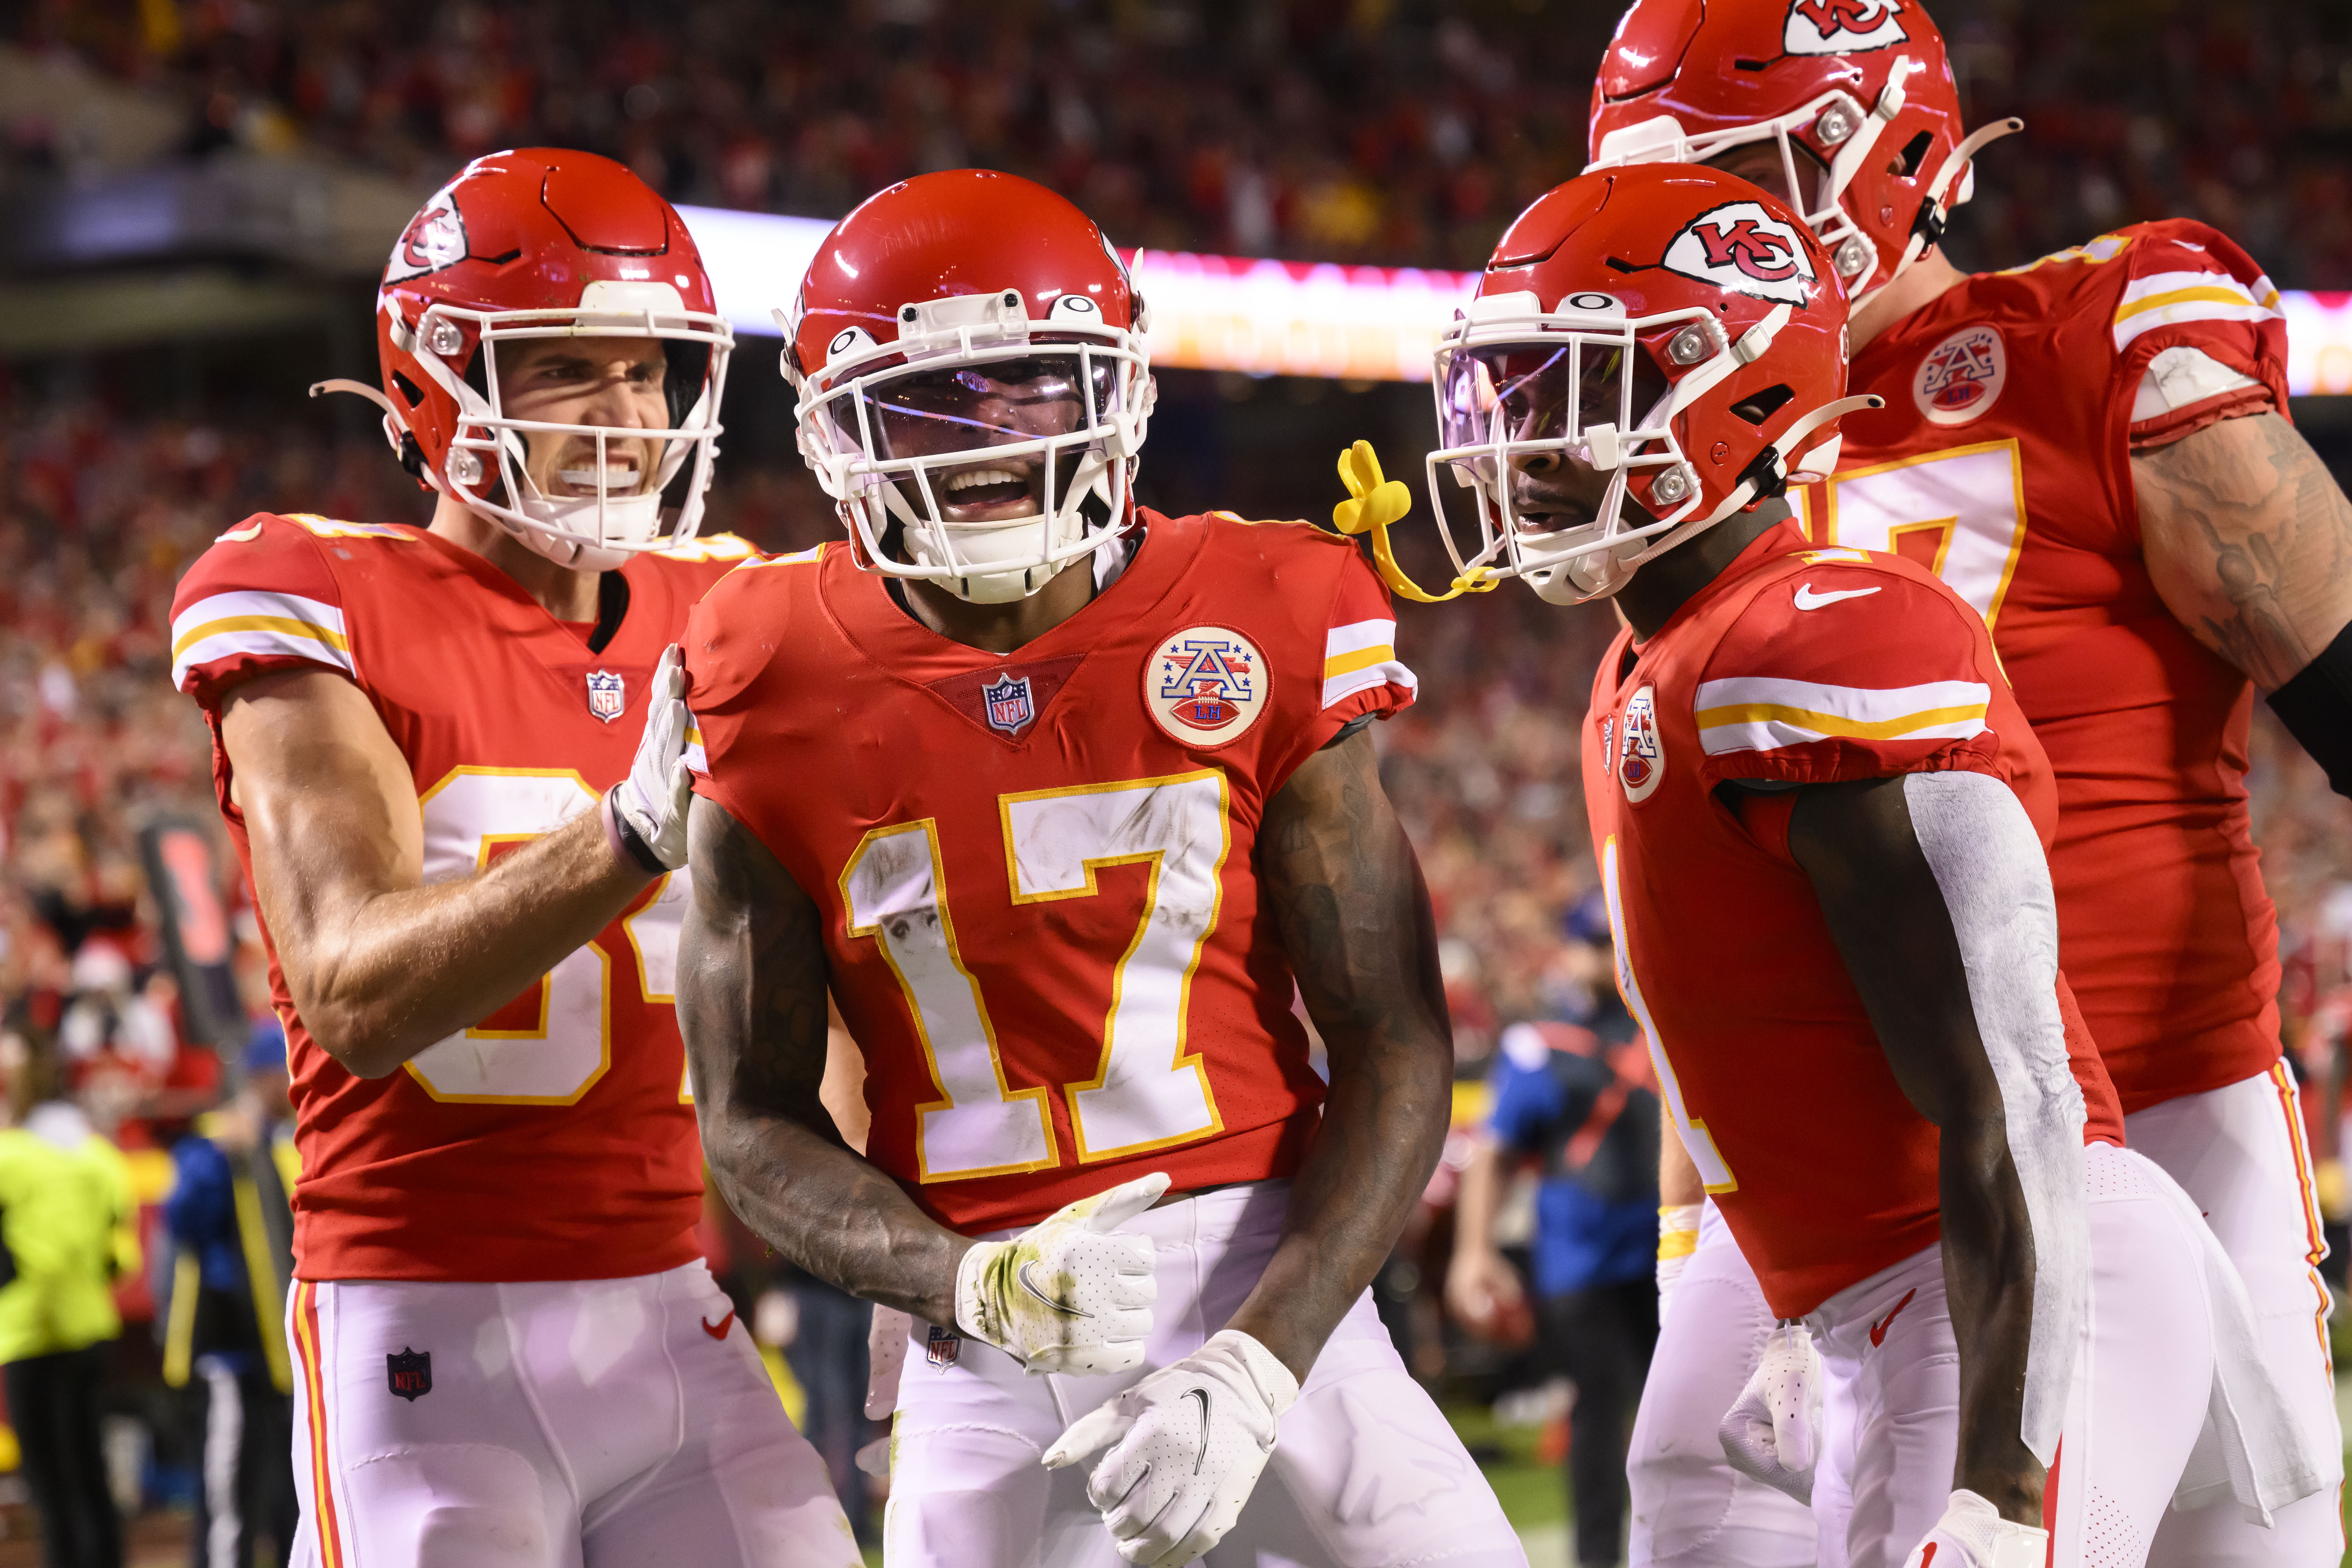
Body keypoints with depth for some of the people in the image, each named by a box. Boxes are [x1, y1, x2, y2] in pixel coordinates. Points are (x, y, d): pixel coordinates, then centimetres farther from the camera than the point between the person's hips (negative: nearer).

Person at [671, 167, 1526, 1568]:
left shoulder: (1259, 637, -2)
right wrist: (984, 1286, -16)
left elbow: (1398, 1052, -3)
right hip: (986, 1350, 0)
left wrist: (1256, 1363, -16)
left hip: (1261, 1289, 0)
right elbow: (754, 1122, 2)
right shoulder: (782, 697, -1)